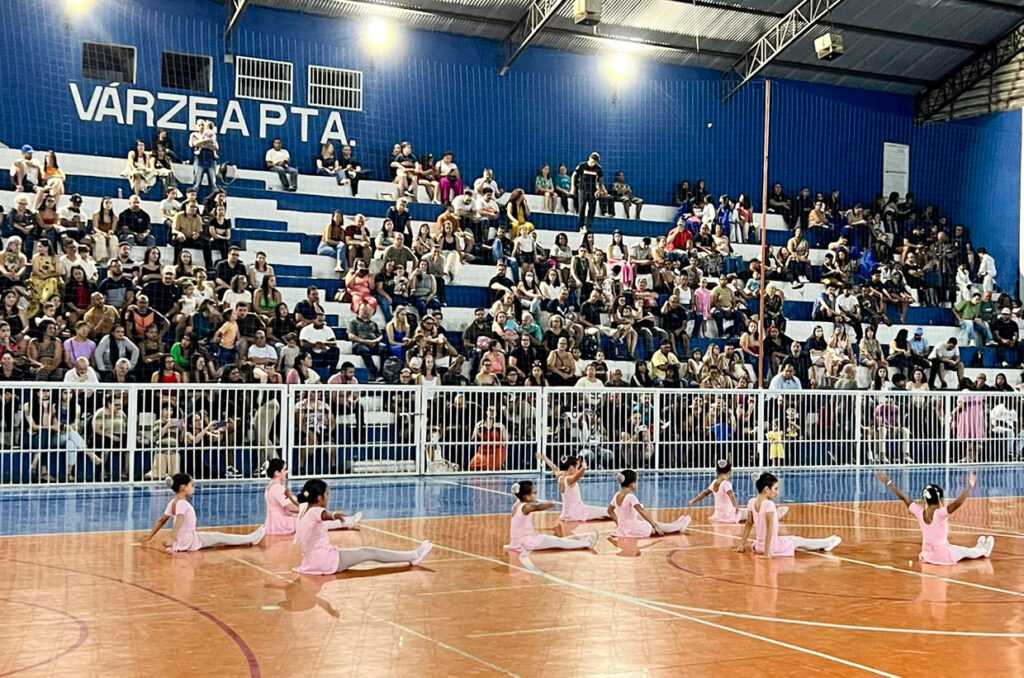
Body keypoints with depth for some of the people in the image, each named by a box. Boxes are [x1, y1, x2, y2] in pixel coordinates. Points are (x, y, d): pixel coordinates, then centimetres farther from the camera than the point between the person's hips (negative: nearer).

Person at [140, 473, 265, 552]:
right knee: (219, 537, -2)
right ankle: (251, 539, 3)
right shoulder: (182, 503, -20)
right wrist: (172, 540, -46)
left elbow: (162, 520, 13)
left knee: (217, 537, 15)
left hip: (187, 538, 9)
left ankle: (249, 539, 21)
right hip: (189, 541, -9)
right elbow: (179, 522, -33)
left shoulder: (173, 503, 9)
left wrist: (150, 536, 19)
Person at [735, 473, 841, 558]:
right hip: (772, 547, -5)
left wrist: (742, 544, 13)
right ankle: (827, 543, 32)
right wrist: (767, 552, -28)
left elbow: (749, 524, 8)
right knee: (798, 540, 16)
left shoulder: (751, 502, 0)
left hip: (758, 546, 5)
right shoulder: (769, 504, -22)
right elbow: (770, 527, -26)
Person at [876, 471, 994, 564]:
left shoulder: (919, 512, -10)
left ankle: (979, 549, 56)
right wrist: (969, 488, -37)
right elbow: (957, 503, -36)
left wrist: (888, 483, 3)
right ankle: (984, 551, 51)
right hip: (943, 556, -6)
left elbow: (903, 497, -4)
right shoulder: (940, 513, -25)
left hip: (927, 555, 6)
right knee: (966, 551, 24)